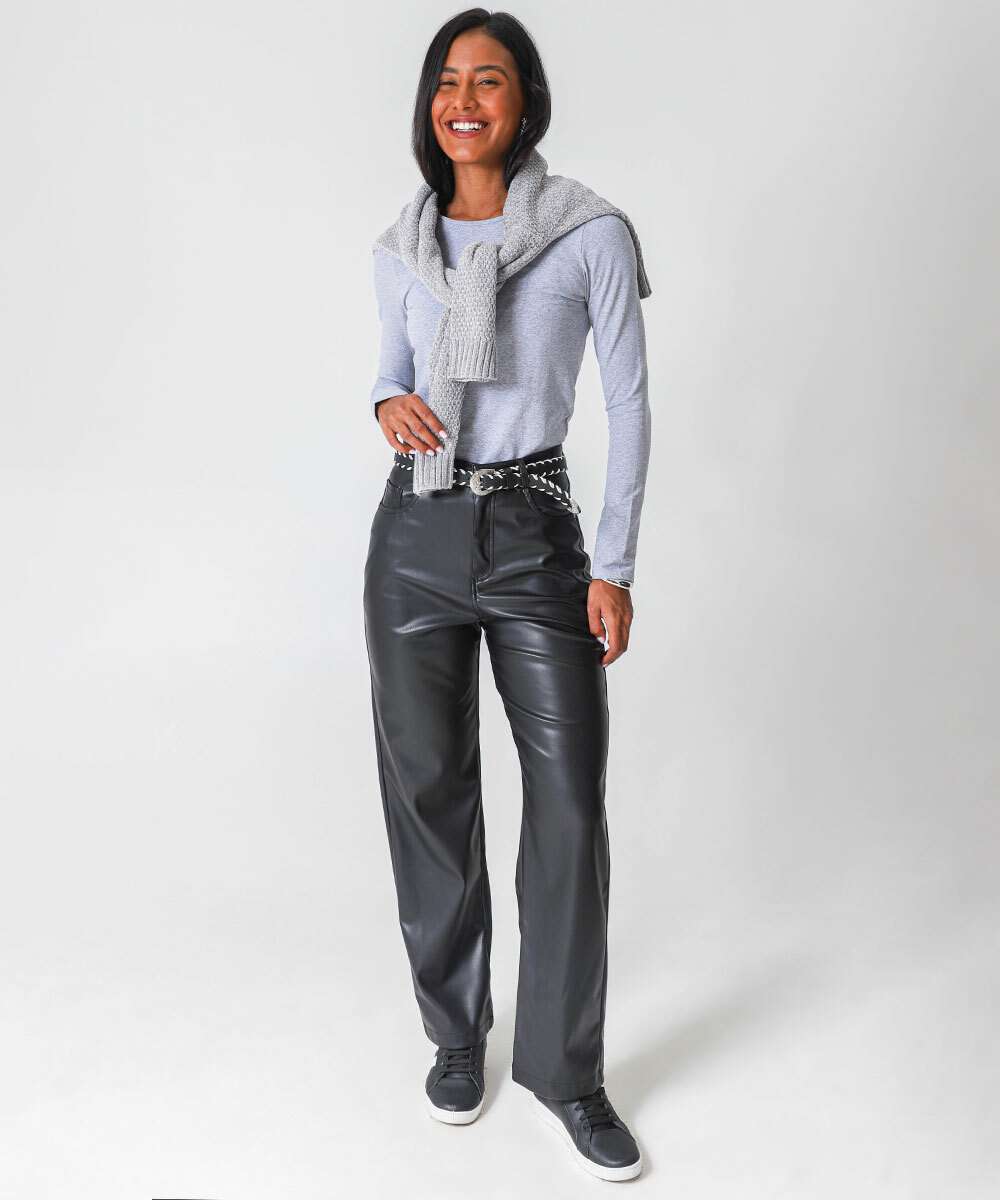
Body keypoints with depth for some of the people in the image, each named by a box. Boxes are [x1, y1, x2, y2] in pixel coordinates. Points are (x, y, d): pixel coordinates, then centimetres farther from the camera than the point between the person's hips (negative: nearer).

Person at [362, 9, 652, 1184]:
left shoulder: (593, 233, -4)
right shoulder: (401, 248, 6)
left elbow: (628, 403, -3)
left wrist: (615, 567, -7)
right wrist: (389, 407, -5)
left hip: (537, 536, -2)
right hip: (416, 536, 3)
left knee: (570, 803, -3)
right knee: (429, 791, 8)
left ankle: (563, 1065, 16)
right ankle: (455, 1030, 29)